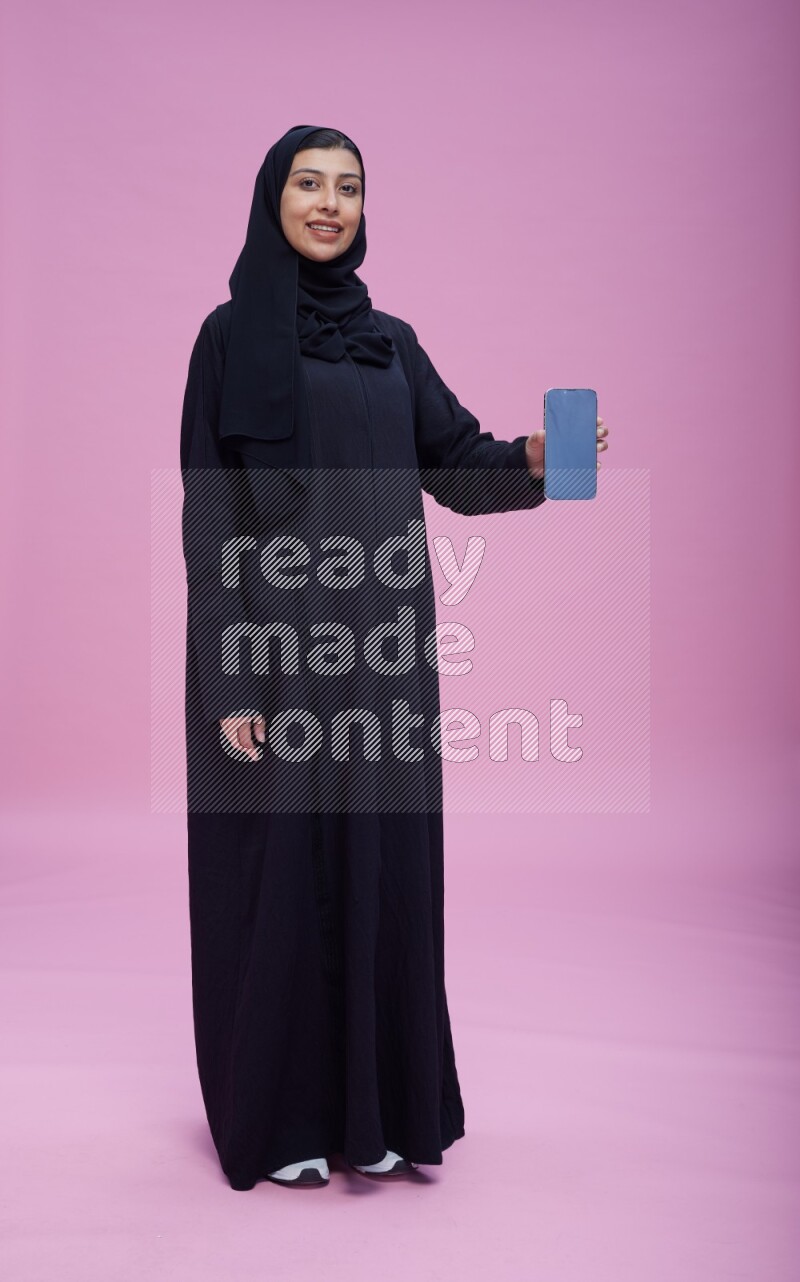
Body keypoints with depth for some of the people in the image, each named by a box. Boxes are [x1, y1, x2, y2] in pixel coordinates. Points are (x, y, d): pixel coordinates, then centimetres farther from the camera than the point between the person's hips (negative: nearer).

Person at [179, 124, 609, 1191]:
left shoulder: (392, 341, 14)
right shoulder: (232, 335, -1)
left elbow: (455, 462, 9)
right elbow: (211, 515, -7)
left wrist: (531, 461, -14)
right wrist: (230, 681, -14)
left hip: (382, 642, 5)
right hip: (276, 635, -4)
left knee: (384, 864, 8)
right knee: (280, 867, 2)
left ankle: (379, 1104, 23)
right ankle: (276, 1114, 19)